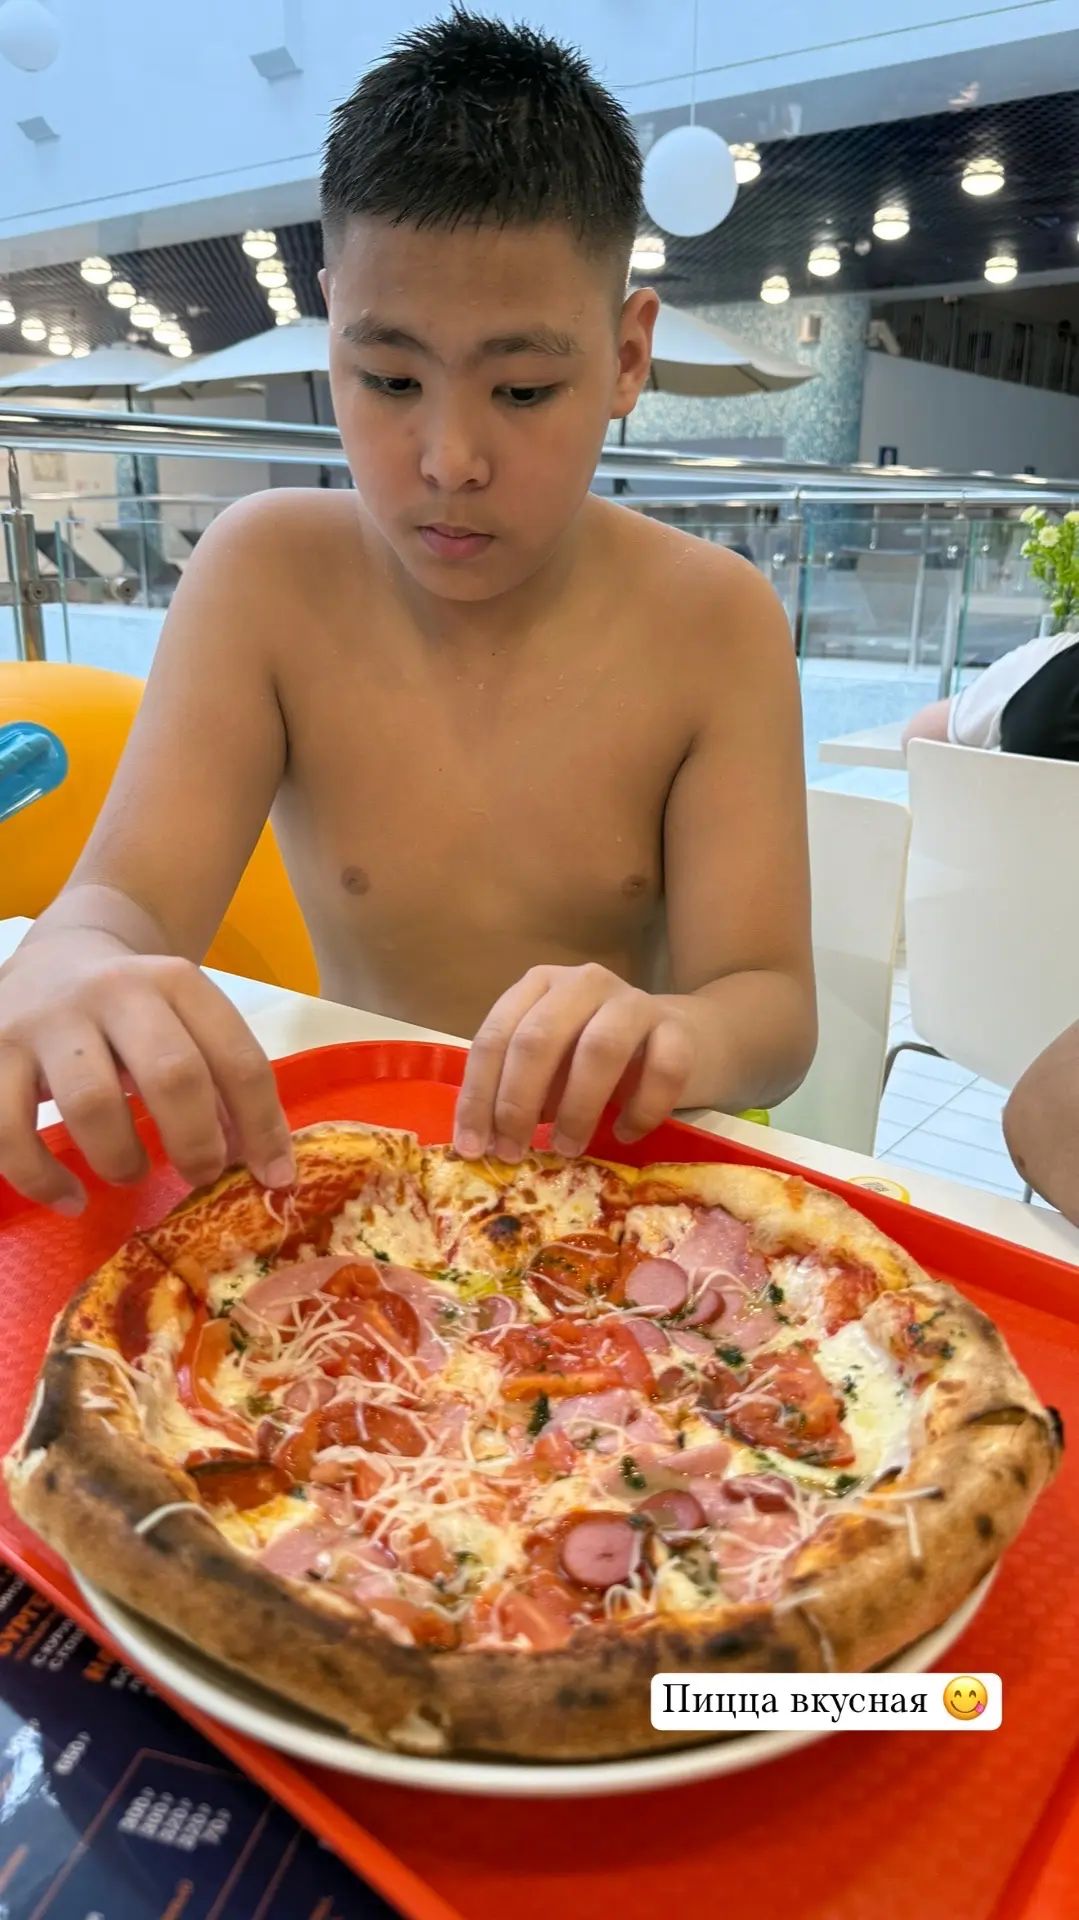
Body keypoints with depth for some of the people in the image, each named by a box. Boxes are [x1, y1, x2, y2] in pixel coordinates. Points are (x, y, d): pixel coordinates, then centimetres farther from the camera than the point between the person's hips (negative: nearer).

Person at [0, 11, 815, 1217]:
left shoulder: (713, 624, -9)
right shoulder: (267, 576, -5)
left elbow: (772, 1006, -13)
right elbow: (127, 899, -14)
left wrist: (666, 1034, -37)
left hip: (613, 1179, 0)